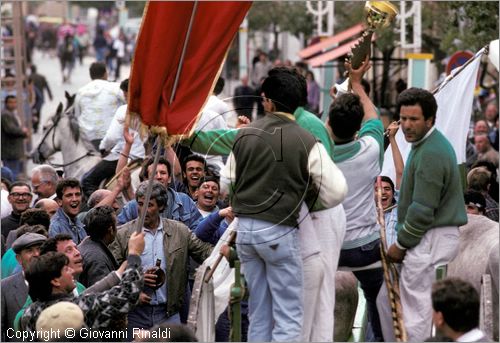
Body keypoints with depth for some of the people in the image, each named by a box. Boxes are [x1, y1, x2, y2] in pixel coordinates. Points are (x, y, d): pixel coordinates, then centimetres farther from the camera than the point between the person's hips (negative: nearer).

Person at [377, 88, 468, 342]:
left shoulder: (431, 154, -19)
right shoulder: (425, 144, 15)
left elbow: (423, 210, -21)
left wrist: (401, 244, -10)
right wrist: (401, 241, 15)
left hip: (431, 240, -11)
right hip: (427, 238, 11)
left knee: (415, 312, -7)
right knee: (387, 300, 15)